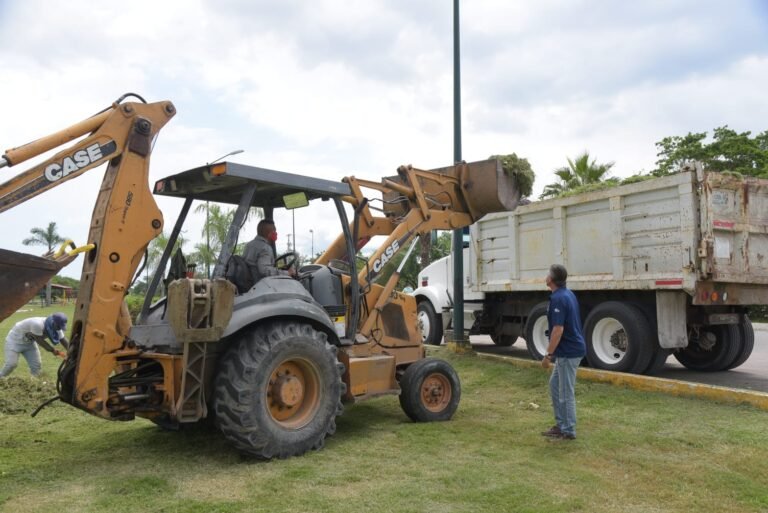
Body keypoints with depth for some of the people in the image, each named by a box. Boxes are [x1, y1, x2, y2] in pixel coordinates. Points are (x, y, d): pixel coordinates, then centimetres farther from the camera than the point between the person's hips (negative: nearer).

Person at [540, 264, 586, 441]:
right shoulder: (568, 294, 11)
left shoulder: (558, 299, -20)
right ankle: (561, 425, 23)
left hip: (568, 352, -10)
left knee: (566, 392, 0)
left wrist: (548, 355, -18)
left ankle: (568, 431, 10)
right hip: (568, 350, 10)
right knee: (555, 385, 17)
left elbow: (558, 330, -24)